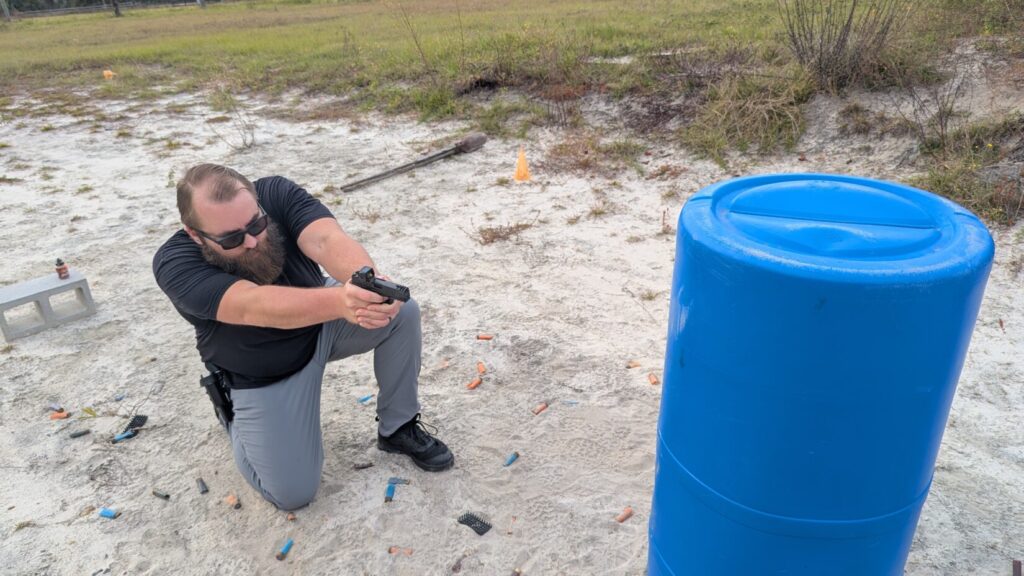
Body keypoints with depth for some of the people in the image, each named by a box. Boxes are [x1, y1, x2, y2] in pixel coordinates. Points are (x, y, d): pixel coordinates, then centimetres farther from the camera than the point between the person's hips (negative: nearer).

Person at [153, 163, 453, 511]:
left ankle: (398, 428, -1)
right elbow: (253, 306, -47)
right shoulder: (175, 263, -30)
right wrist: (341, 300, -65)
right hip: (262, 378, -2)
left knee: (401, 310, -23)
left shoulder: (276, 194, -23)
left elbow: (325, 239, -42)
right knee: (292, 494, -6)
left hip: (321, 321, 3)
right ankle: (239, 421, 24)